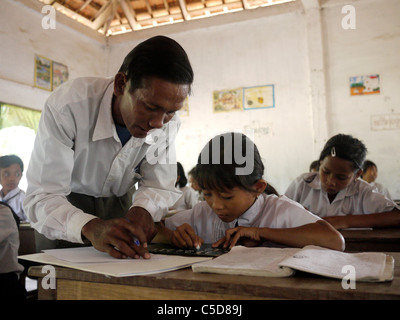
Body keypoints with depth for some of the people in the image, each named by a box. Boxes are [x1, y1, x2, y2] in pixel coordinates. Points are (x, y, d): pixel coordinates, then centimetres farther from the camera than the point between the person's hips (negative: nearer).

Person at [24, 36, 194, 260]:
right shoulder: (66, 106, -31)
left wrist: (143, 210, -34)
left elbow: (160, 187, -12)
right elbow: (41, 198, -31)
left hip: (119, 205, 2)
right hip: (66, 205, -1)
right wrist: (90, 227, -50)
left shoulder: (168, 121, -19)